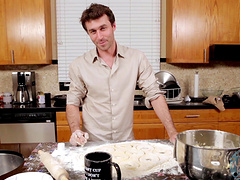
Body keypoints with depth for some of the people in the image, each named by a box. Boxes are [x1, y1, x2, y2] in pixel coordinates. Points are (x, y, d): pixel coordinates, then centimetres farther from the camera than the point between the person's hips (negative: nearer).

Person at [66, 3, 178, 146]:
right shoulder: (79, 66, -2)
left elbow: (155, 95, -2)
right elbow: (73, 103, 6)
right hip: (93, 143, 0)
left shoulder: (137, 58, -3)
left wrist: (173, 133, -9)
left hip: (127, 140, 1)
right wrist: (76, 131, -12)